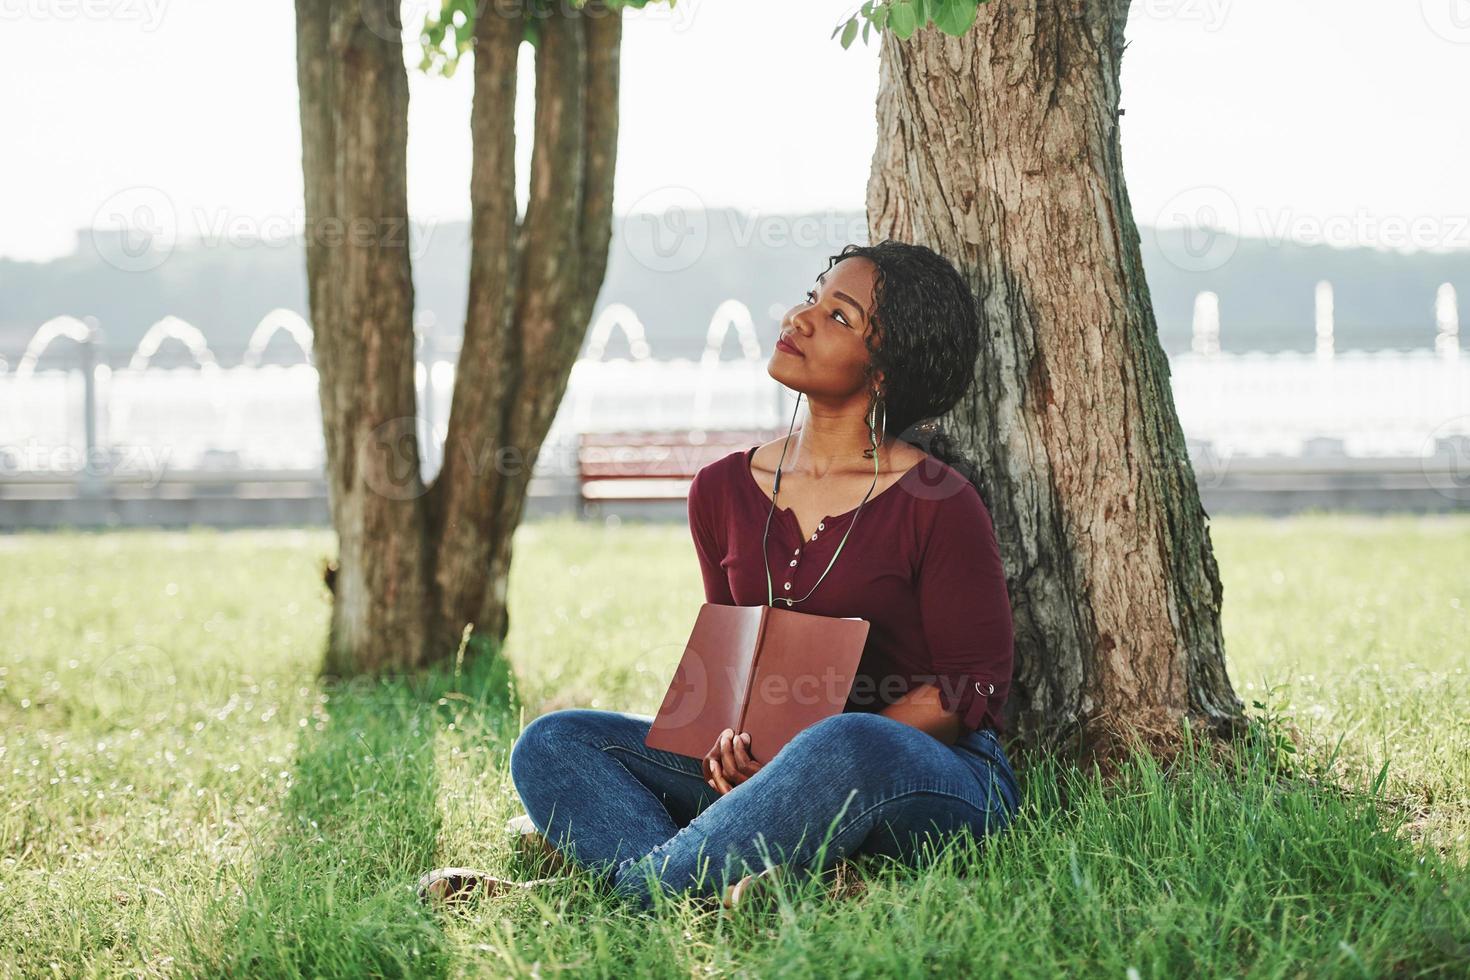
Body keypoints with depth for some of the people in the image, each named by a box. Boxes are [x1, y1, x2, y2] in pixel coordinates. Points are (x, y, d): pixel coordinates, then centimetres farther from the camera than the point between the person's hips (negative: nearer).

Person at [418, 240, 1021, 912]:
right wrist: (730, 738, -11)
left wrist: (807, 757, -18)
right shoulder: (724, 490, 7)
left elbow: (973, 686, -7)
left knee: (852, 746, -41)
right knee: (552, 742, -11)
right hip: (769, 765, 6)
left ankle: (627, 884, -32)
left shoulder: (936, 501, -9)